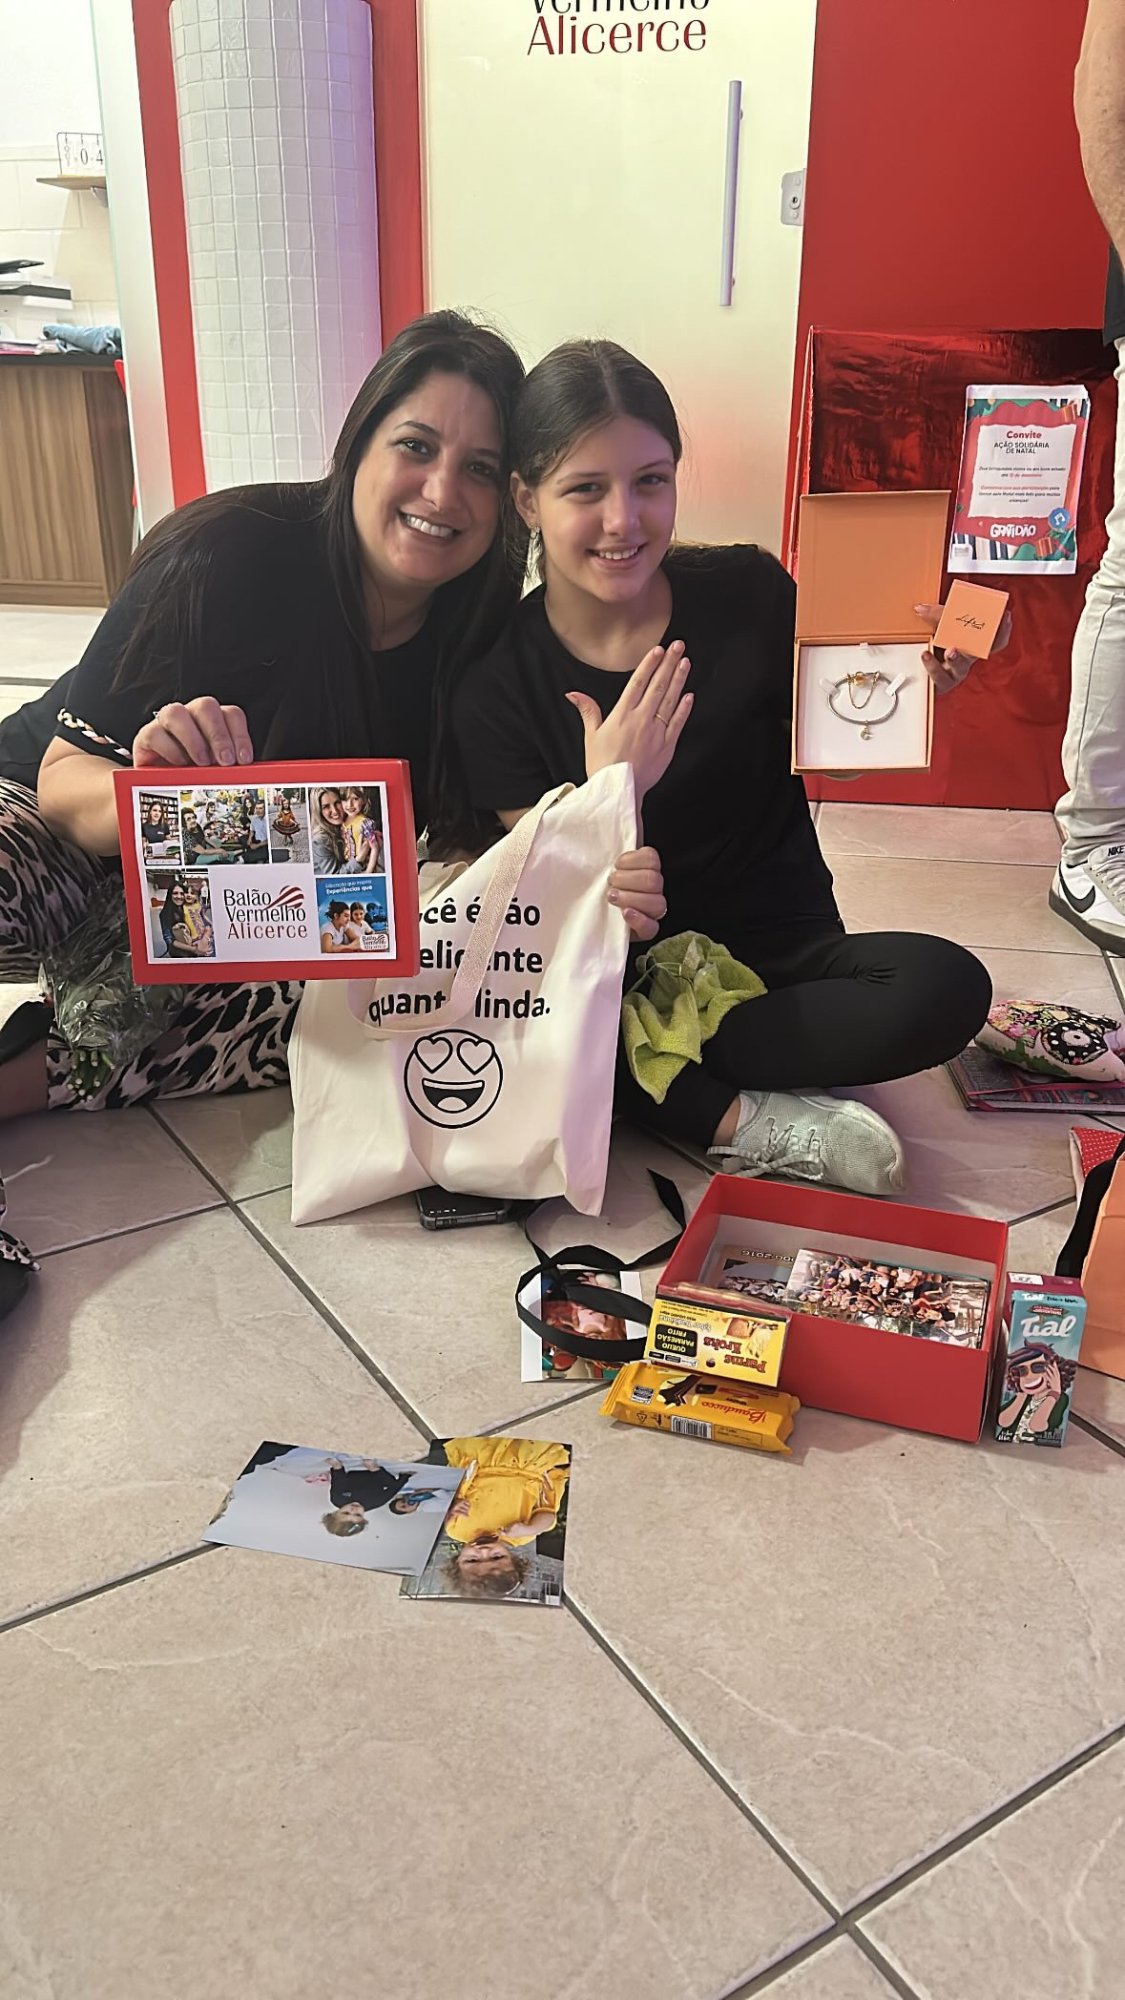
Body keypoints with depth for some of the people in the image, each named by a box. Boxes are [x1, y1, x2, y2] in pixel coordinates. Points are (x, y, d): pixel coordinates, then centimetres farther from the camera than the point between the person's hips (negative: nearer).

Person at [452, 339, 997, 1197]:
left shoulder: (751, 594, -8)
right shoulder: (497, 682, -9)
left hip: (785, 956, 1)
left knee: (946, 987, -28)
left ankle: (632, 1080, -16)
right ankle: (743, 1120, -15)